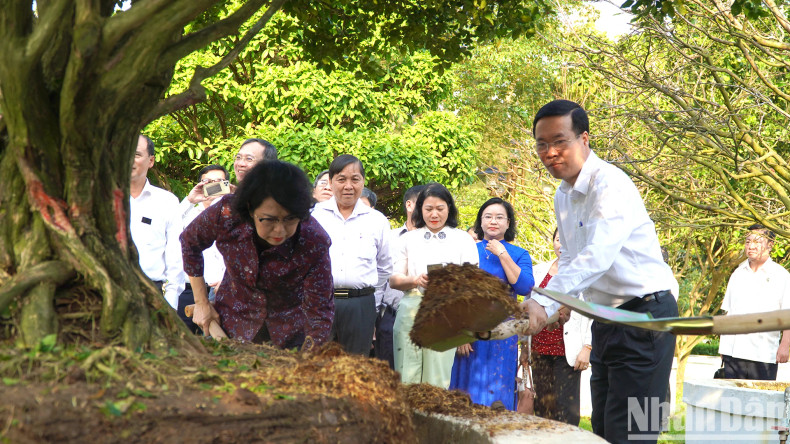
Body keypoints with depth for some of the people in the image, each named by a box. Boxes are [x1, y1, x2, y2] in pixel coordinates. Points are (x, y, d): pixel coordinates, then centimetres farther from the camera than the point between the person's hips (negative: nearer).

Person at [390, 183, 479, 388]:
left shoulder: (462, 239, 13)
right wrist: (415, 281, -10)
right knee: (408, 379, -5)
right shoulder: (408, 239, 18)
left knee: (438, 382, -7)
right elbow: (393, 280, 11)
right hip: (411, 311, 2)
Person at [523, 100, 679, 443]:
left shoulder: (611, 184, -20)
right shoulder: (563, 196, 10)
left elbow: (596, 257, -34)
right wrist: (564, 300, 0)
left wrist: (544, 303, -44)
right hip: (606, 318, 9)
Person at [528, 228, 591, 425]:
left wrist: (587, 348, -11)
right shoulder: (539, 271, 15)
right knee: (542, 406, 6)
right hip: (540, 349, 5)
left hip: (568, 352, -5)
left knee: (566, 409, -8)